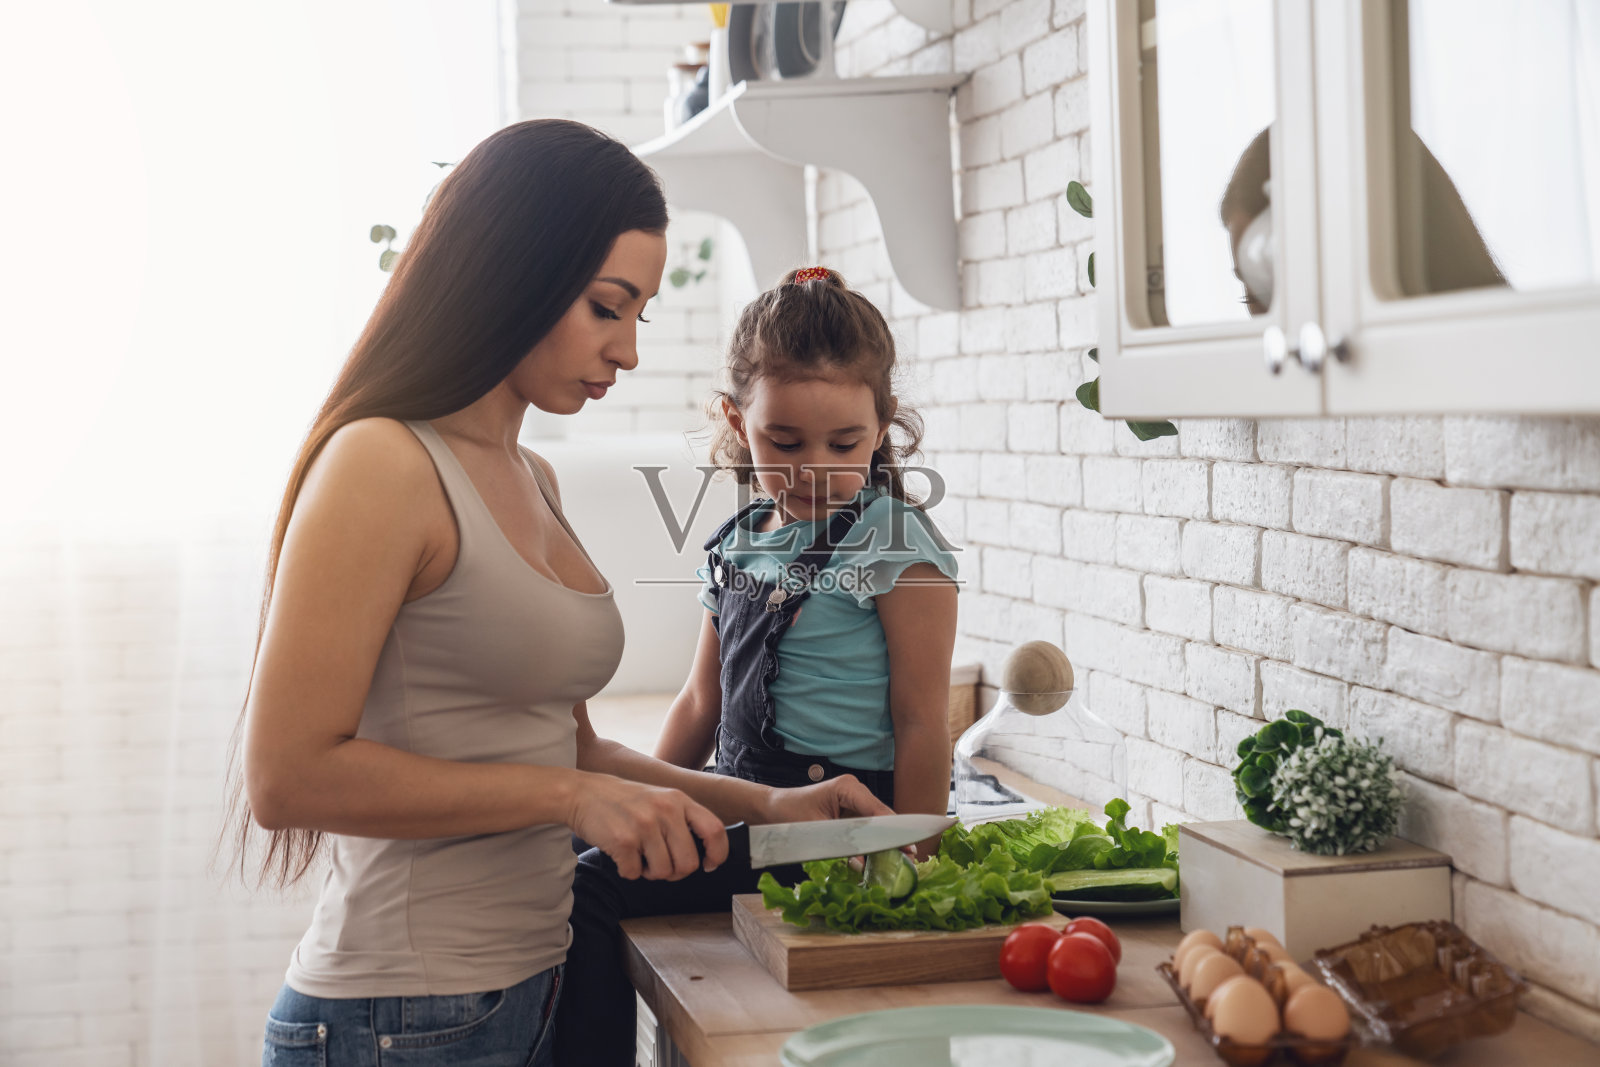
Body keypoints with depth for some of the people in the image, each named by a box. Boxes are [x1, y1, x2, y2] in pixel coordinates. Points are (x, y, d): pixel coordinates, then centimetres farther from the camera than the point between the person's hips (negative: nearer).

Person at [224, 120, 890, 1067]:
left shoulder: (533, 481, 12)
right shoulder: (382, 466, -15)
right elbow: (287, 775, -19)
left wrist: (763, 804, 7)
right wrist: (570, 796, -20)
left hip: (532, 990, 9)